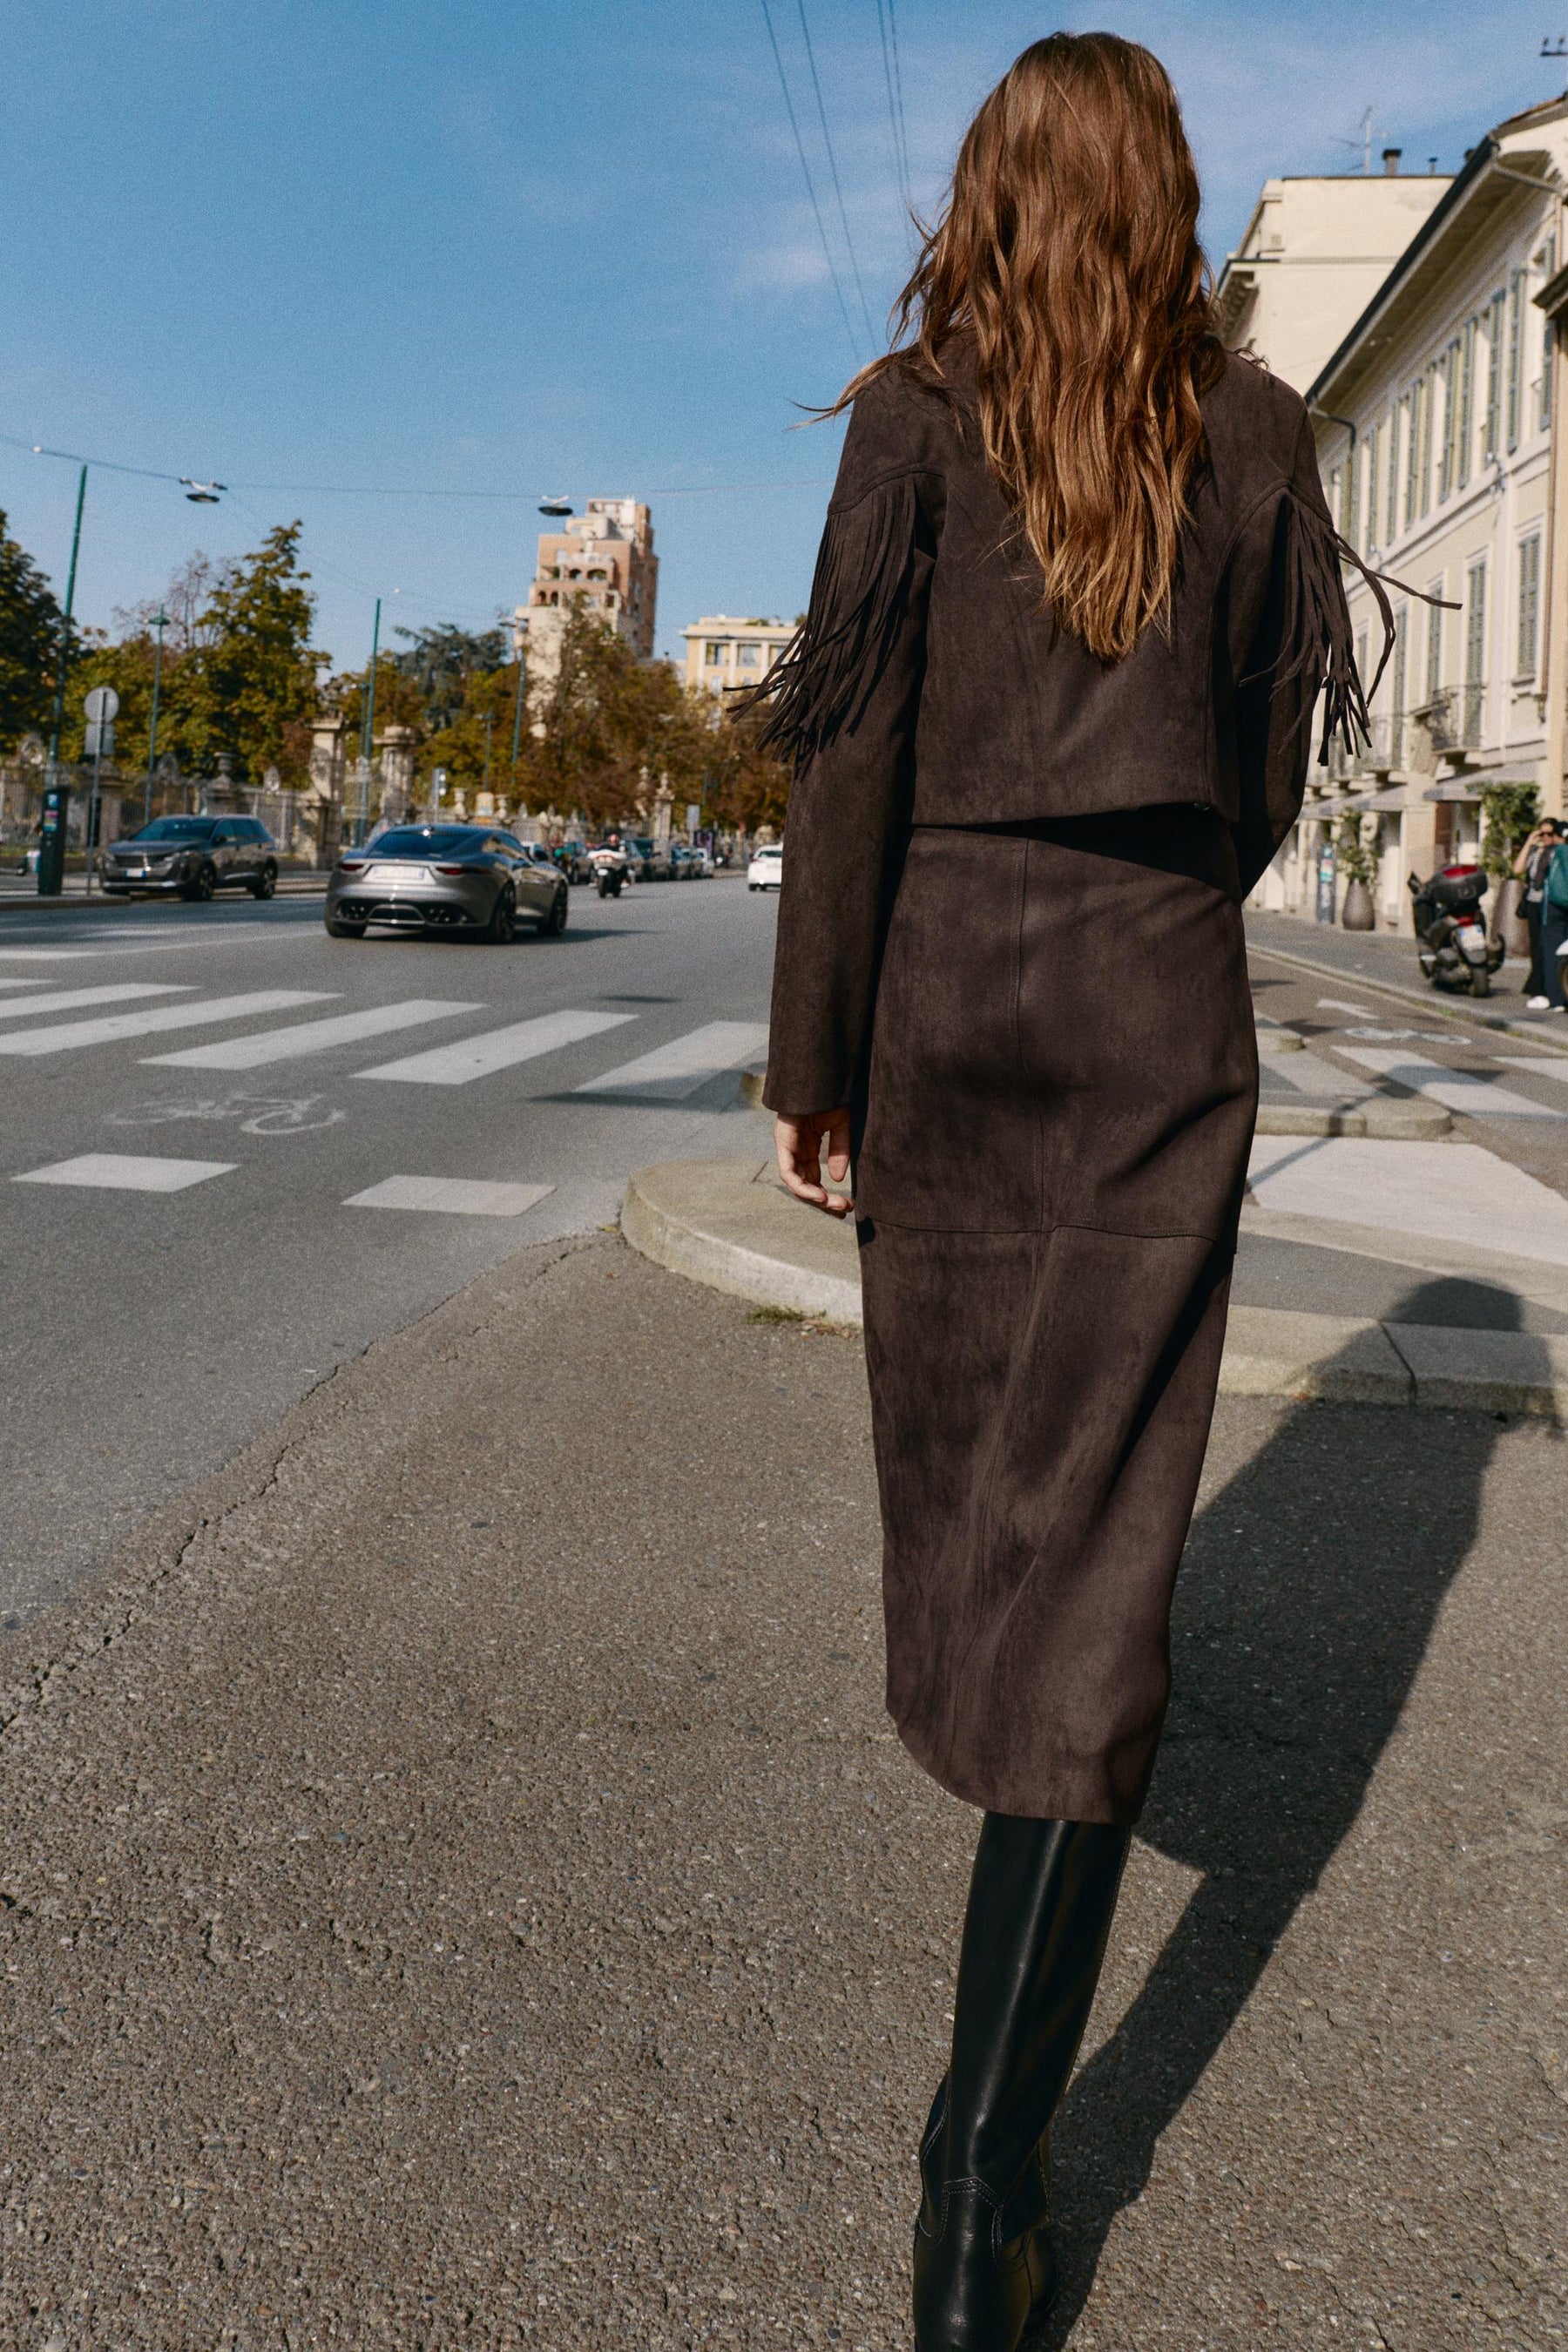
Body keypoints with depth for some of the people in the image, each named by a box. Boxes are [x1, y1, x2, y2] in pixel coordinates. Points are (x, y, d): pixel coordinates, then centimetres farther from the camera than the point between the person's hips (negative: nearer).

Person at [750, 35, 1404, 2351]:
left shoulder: (918, 414, 1)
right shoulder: (1254, 428, 7)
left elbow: (853, 752, -5)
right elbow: (1268, 764, 11)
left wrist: (811, 1060, -1)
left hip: (947, 977, 0)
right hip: (1162, 1001, 0)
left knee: (955, 1434, 20)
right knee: (1097, 1525, -5)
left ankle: (984, 1806, 46)